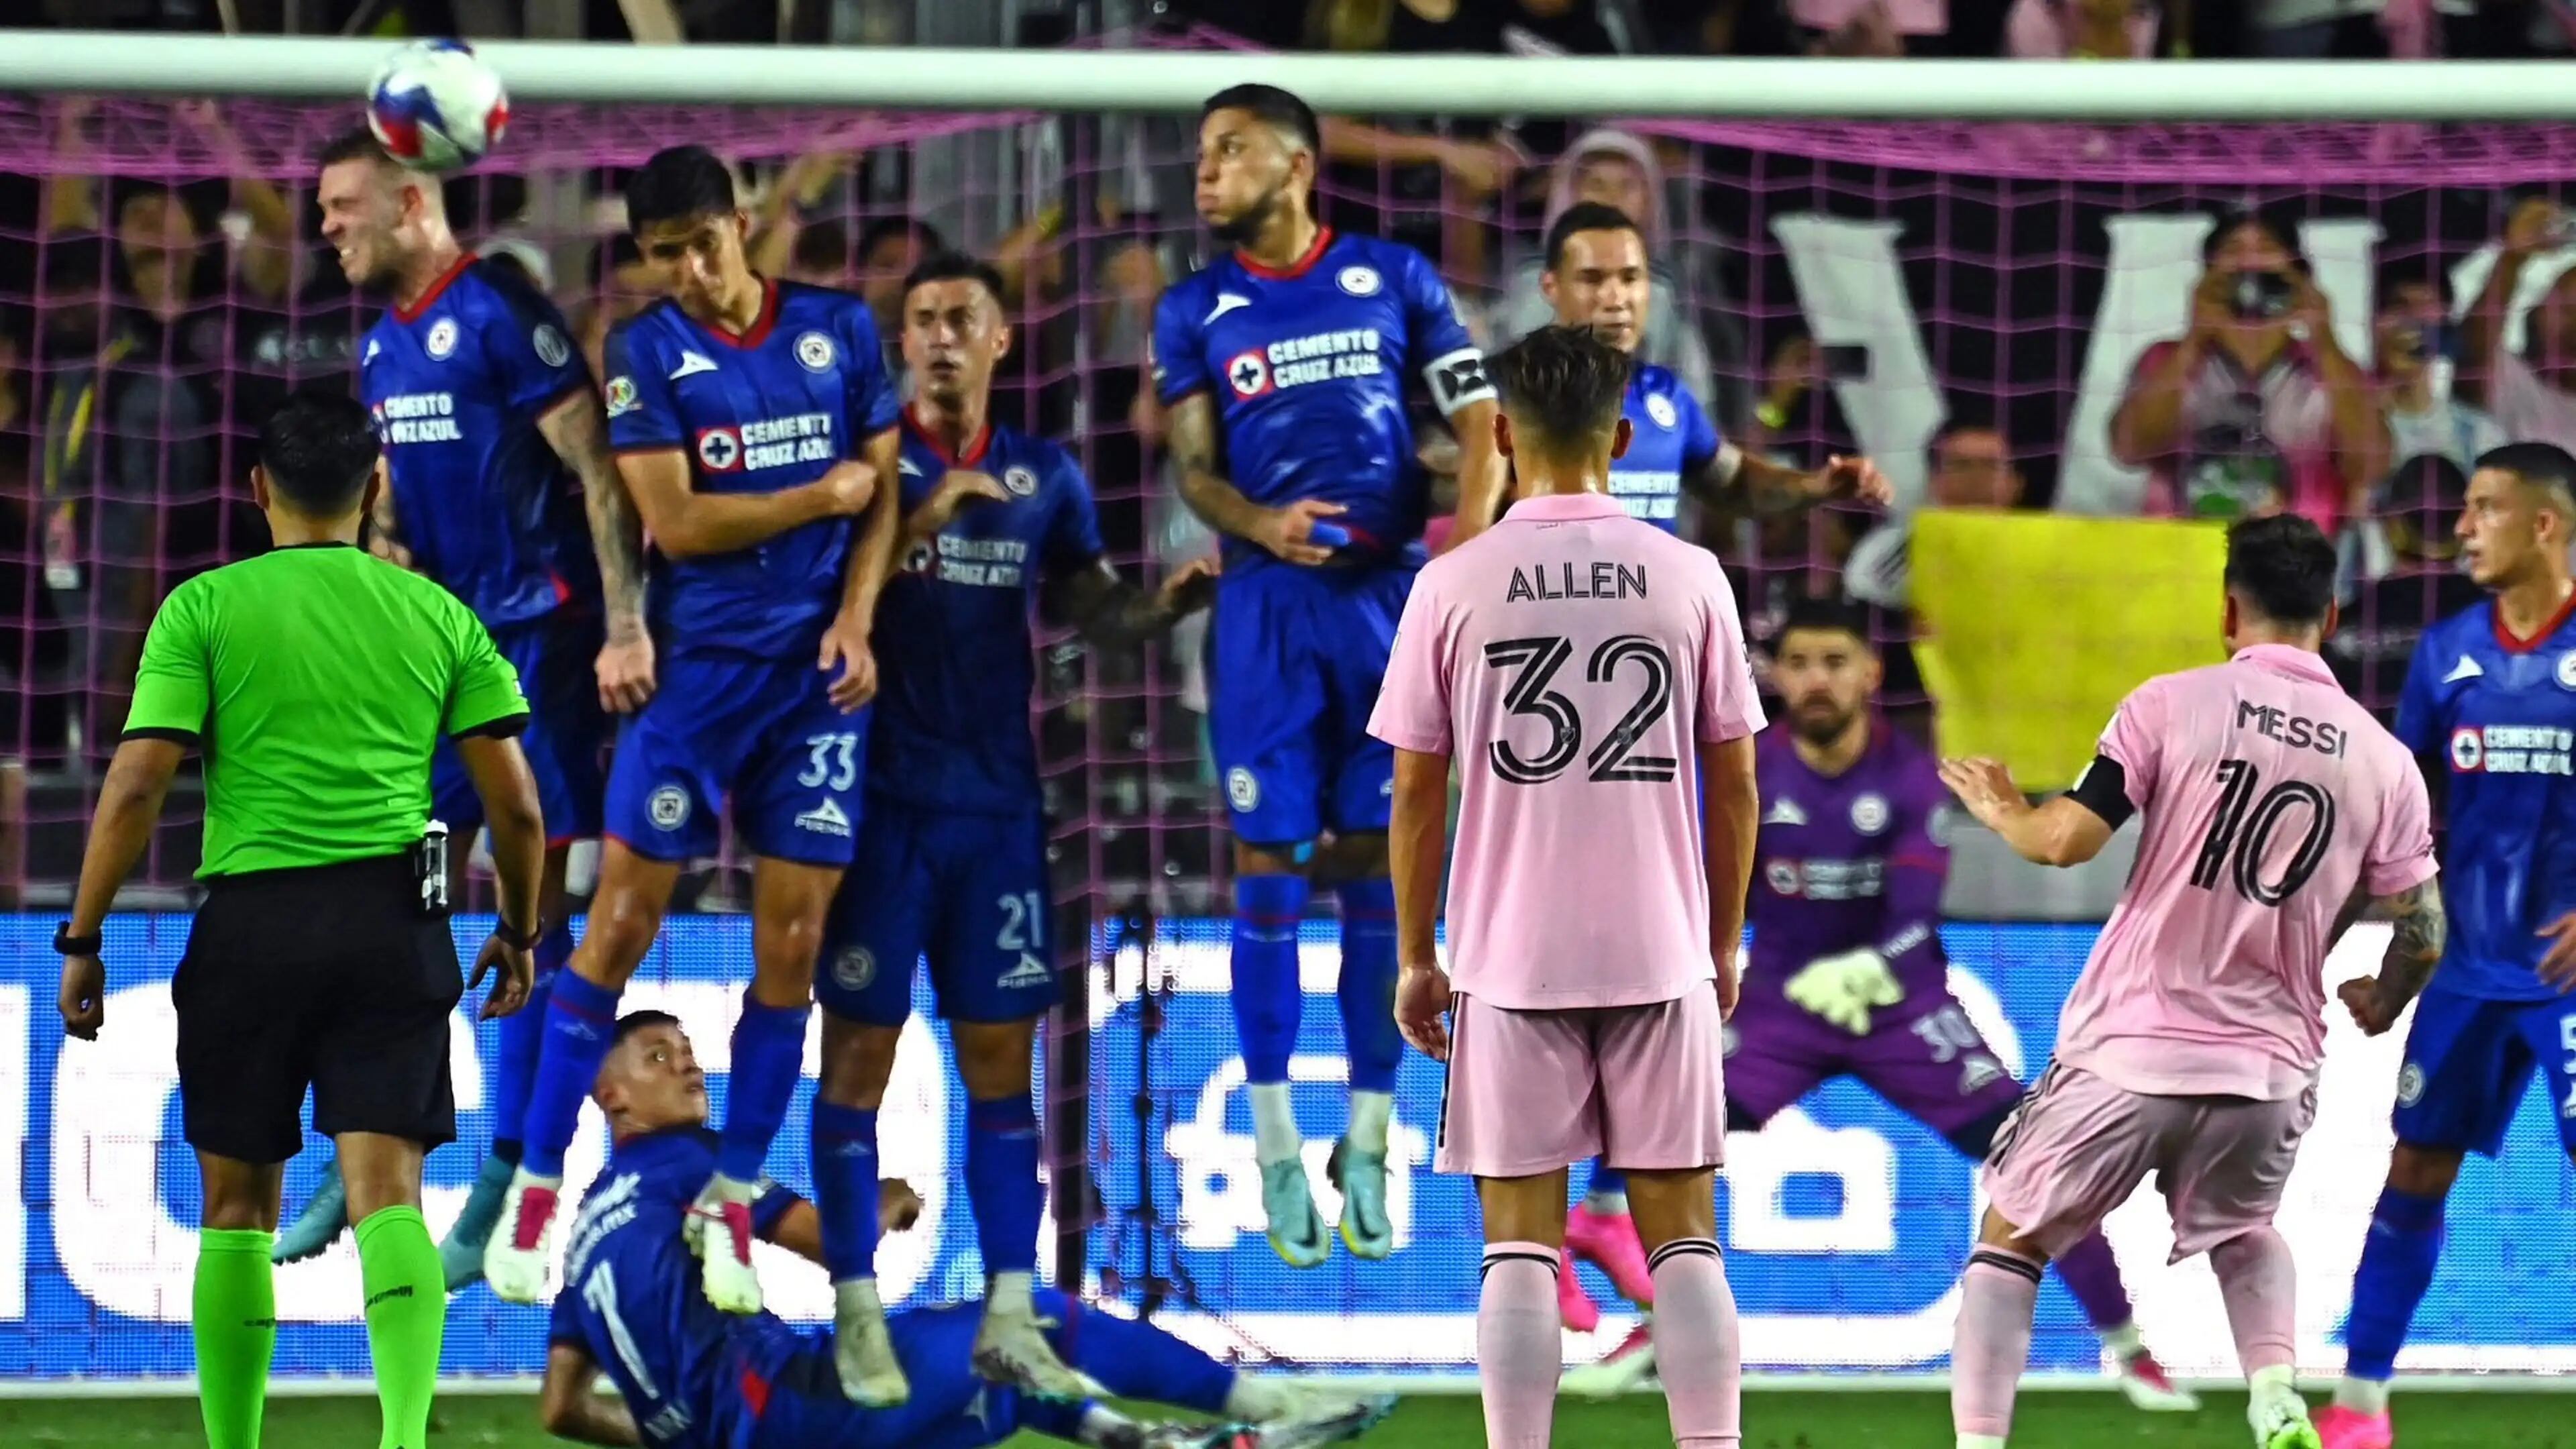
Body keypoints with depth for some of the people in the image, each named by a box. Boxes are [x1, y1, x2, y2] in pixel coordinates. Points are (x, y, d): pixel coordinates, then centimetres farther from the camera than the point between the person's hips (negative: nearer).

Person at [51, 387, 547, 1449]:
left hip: (252, 920, -1)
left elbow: (137, 784, -6)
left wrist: (83, 941, 1)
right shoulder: (437, 614, 9)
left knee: (239, 1206, 11)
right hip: (394, 920, 1)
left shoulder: (205, 608, 2)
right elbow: (516, 804, 7)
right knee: (386, 1192, -6)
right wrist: (519, 934, 22)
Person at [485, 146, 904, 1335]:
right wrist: (823, 495, -5)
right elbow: (675, 521, -9)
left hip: (820, 669, 2)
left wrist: (855, 621, -5)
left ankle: (730, 1206, 12)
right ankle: (533, 1195, -1)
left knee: (791, 947, 0)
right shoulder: (647, 352, -2)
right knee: (623, 919, -7)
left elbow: (881, 491, 8)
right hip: (698, 665, -2)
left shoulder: (840, 331, 6)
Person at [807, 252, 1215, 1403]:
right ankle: (858, 1313, 1)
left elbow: (1088, 606, 16)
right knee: (860, 1052, -3)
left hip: (1000, 802, 4)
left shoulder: (1045, 478, 10)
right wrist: (921, 519, -22)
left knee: (1002, 1058, 6)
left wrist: (1165, 604, -4)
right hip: (884, 798, -4)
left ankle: (1009, 1314, 10)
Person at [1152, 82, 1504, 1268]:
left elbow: (1479, 424, 5)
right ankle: (1276, 1148, 5)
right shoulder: (1195, 310, 7)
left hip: (1388, 592, 0)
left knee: (1375, 867, 2)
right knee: (1270, 864, -2)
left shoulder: (1395, 281, 5)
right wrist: (1260, 524, -18)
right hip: (1267, 602, 0)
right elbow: (1195, 469, 3)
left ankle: (1369, 1143, 10)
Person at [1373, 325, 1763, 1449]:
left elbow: (1417, 790, 0)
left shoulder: (1454, 585, -3)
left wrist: (1416, 958, 9)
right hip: (1662, 954, 1)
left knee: (1520, 1241, 4)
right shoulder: (1689, 577, 0)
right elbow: (1734, 779, 4)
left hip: (1511, 956, -1)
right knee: (1681, 1234, 5)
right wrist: (1724, 945, 15)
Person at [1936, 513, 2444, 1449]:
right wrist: (2382, 1003, 28)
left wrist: (2004, 814, 11)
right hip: (2271, 1070, 3)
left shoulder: (2172, 705, -6)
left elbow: (2068, 840, -11)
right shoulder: (2383, 761, 3)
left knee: (2011, 1242, 17)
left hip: (2127, 1053, -3)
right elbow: (2421, 933, 6)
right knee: (2245, 1235, 31)